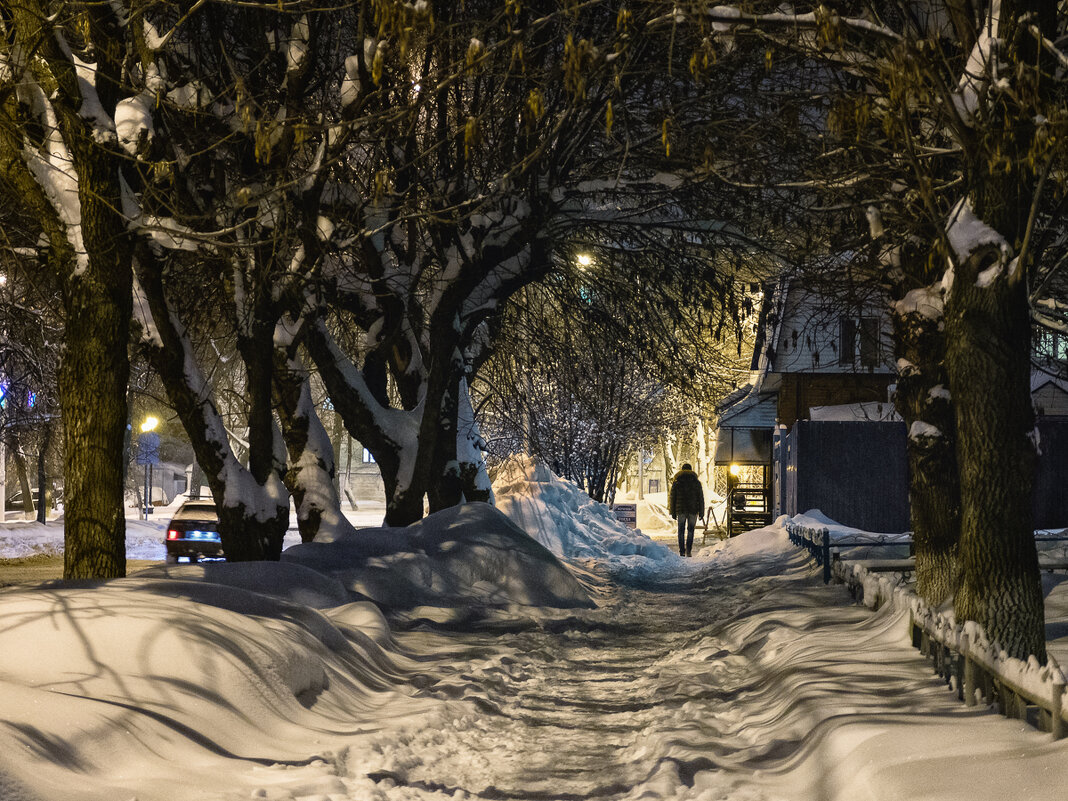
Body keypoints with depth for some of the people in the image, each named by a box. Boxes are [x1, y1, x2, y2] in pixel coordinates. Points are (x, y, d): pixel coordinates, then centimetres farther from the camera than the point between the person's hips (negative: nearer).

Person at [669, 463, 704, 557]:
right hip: (693, 510, 0)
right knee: (690, 530, 9)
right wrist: (701, 512, 7)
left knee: (681, 531, 8)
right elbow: (701, 498, 4)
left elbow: (672, 498, 4)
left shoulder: (676, 482, 4)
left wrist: (673, 513, 8)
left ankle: (682, 552, 2)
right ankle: (688, 550, -4)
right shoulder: (696, 482, 5)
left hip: (680, 510, 0)